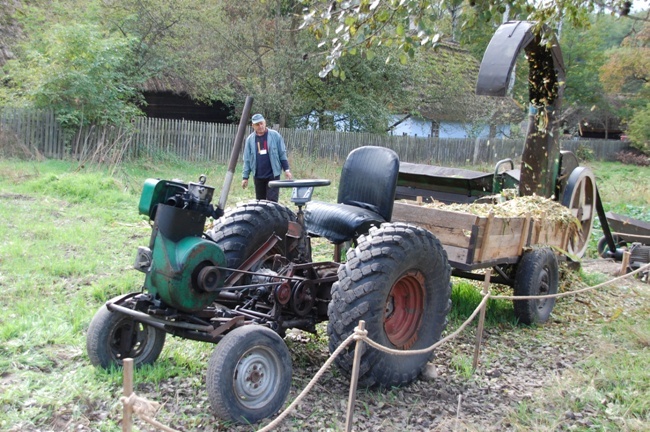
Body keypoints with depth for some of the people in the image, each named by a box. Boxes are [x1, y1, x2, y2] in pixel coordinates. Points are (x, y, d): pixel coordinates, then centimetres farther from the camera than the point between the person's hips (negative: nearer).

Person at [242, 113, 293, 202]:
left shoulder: (275, 135, -1)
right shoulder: (250, 139, 5)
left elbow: (282, 154, 2)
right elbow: (247, 160, 7)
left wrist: (286, 170, -3)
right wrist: (245, 177, 4)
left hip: (273, 174, -3)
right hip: (258, 176, 3)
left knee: (272, 201, -8)